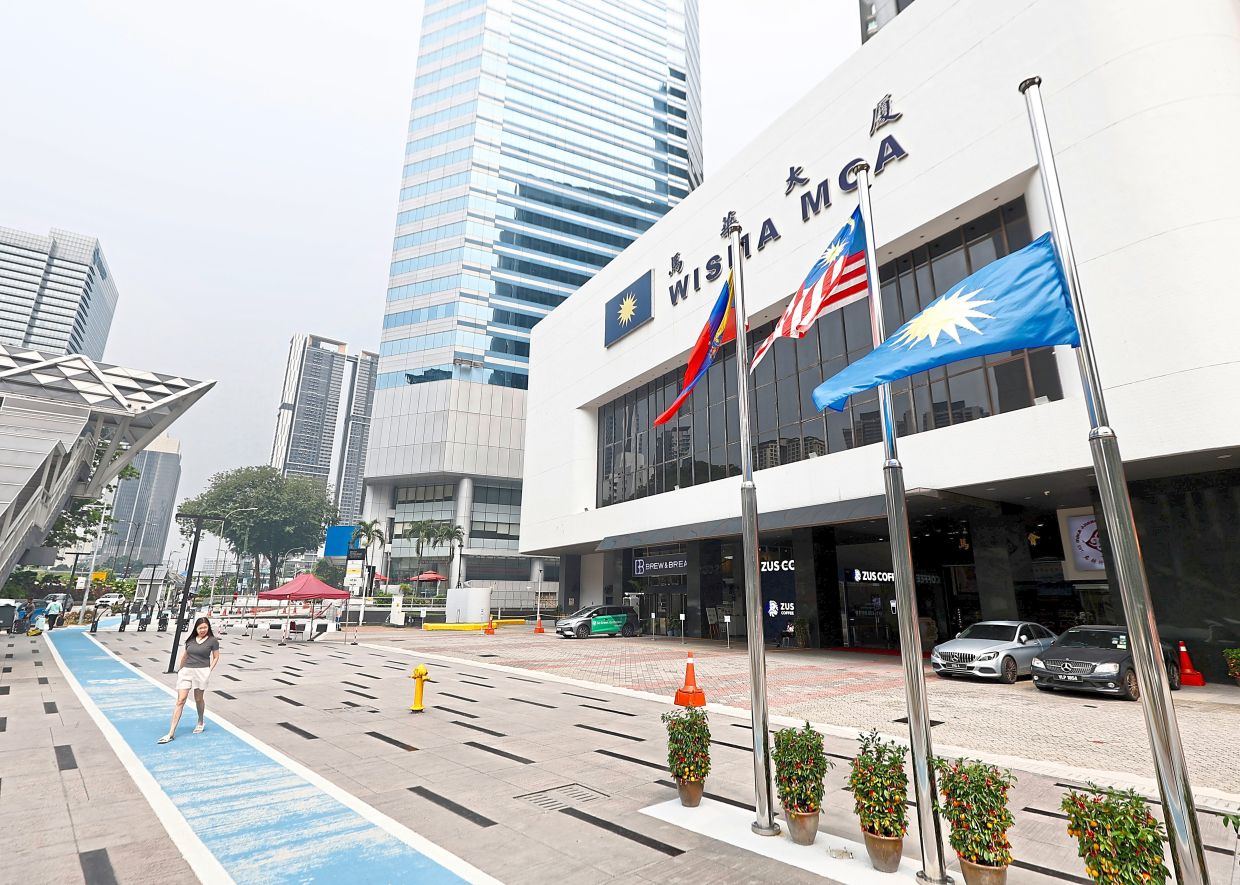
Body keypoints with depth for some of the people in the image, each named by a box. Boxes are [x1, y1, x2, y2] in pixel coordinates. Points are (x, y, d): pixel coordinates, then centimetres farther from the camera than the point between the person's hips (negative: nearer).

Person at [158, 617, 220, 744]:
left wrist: (209, 670, -6)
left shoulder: (212, 640, -2)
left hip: (201, 672, -3)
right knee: (180, 700, -4)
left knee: (199, 699, 11)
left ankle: (201, 722, 35)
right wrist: (180, 669, 23)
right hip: (186, 671, 3)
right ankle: (171, 733, -1)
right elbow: (185, 655, 21)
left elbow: (216, 657, 3)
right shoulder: (191, 640, 8)